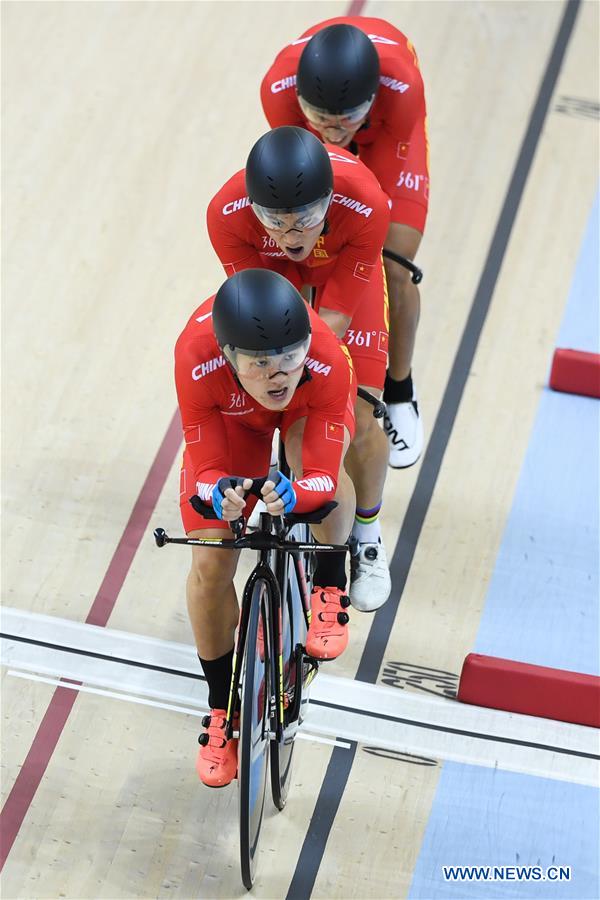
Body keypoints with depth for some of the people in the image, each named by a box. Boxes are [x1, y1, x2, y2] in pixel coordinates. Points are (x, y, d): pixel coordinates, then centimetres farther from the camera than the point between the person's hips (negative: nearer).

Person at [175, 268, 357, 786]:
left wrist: (294, 496, -60)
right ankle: (223, 709, 17)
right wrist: (220, 494, -55)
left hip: (308, 407, 0)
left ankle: (331, 588, -6)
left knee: (312, 453, -37)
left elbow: (322, 476, -37)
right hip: (231, 411, 1)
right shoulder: (196, 361, -42)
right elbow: (207, 469, -31)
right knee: (210, 566, -7)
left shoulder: (328, 363, -43)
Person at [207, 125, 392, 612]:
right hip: (267, 266, 1)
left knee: (361, 417, -8)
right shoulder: (226, 214, -38)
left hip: (344, 265, -1)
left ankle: (368, 534, 19)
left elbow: (334, 318, -33)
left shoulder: (366, 207, -42)